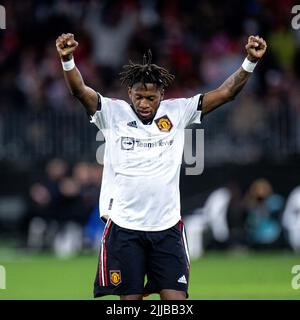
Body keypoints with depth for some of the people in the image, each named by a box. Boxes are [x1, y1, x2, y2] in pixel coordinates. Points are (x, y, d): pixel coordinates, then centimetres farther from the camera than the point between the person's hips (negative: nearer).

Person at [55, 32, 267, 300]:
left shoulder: (177, 112, 2)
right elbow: (80, 90, -17)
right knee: (130, 300, 2)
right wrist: (67, 60, -36)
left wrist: (250, 62, -16)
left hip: (167, 227, 1)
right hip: (124, 226, -1)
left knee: (176, 299, -3)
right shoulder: (114, 113, -2)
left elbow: (225, 92, -2)